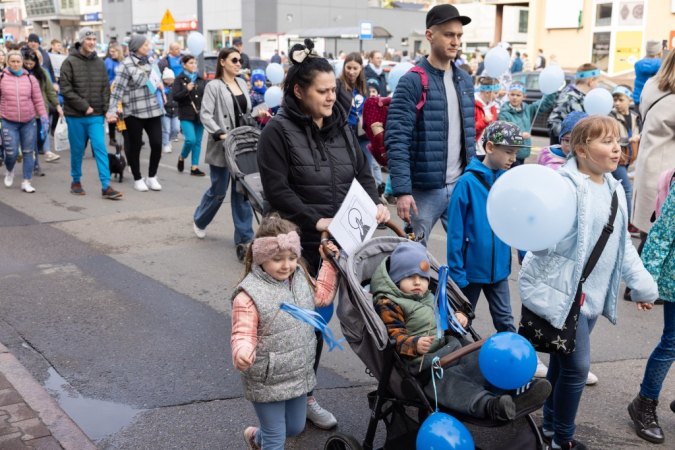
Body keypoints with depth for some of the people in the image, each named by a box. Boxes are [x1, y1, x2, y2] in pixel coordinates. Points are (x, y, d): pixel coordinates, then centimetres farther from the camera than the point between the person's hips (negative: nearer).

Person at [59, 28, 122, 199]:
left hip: (96, 116, 3)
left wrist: (106, 109, 0)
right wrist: (84, 106, -15)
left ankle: (106, 186, -7)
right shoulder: (70, 62, -5)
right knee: (77, 150, 8)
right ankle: (76, 181, 26)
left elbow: (105, 88, 11)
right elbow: (66, 90, -10)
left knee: (101, 148, -6)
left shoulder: (99, 62, 7)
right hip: (75, 116, -2)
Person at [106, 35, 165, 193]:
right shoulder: (126, 65, -9)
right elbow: (118, 89, -14)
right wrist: (112, 111, -21)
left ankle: (152, 177, 17)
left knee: (157, 144, 0)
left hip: (153, 110, 5)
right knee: (135, 146, 6)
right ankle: (138, 179, 20)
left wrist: (161, 85, 7)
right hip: (134, 113, -5)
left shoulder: (150, 62, 11)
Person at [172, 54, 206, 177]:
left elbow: (206, 95, 14)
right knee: (191, 139, -16)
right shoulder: (179, 79, 0)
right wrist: (186, 90, -21)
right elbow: (175, 96, -8)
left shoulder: (201, 80, 12)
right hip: (186, 115, -4)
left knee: (198, 142, 4)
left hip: (200, 115, 4)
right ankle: (181, 158, 13)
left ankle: (194, 167, 10)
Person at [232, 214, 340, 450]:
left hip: (299, 374, 7)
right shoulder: (249, 295, -24)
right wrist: (242, 353, -44)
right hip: (267, 382, -7)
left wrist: (330, 263, 11)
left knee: (296, 427, 26)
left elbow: (322, 295, 17)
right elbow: (243, 334, -23)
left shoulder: (300, 277, -1)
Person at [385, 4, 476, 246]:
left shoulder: (465, 80, 11)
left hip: (460, 186, 6)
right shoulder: (412, 81, -10)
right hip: (423, 190, -6)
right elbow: (397, 140, -16)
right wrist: (401, 190, -22)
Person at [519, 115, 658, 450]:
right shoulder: (563, 186, -17)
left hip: (593, 294, 8)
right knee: (577, 366, -4)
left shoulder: (614, 189, 10)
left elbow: (623, 244, 18)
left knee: (563, 361, 17)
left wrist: (642, 285, 18)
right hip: (562, 292, -7)